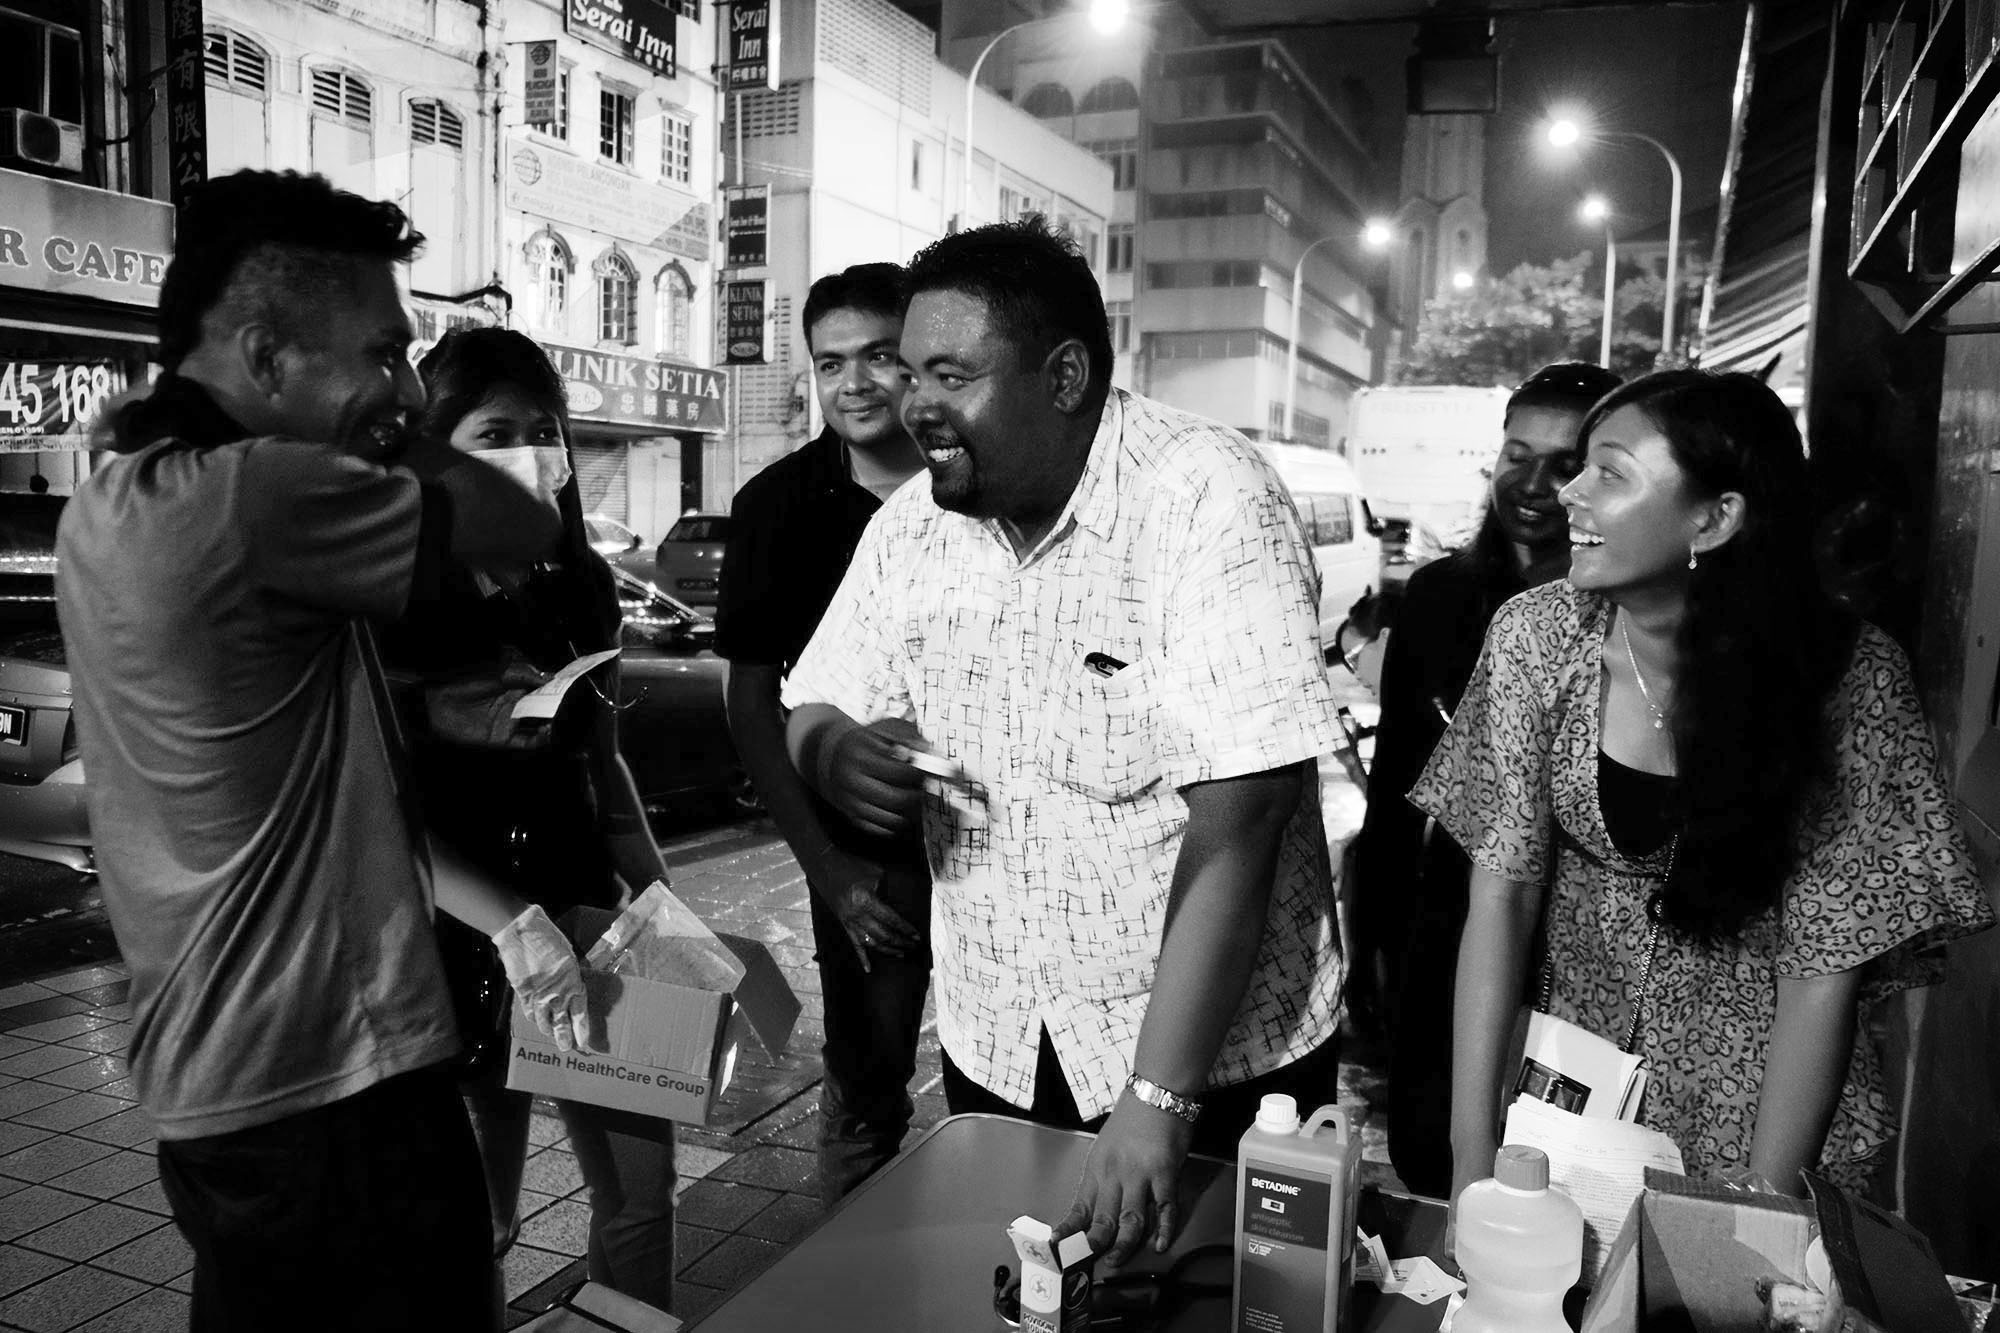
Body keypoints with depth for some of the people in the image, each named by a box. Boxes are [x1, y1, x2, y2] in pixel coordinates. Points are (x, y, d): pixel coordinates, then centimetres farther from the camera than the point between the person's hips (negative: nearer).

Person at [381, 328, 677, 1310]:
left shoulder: (582, 584, 4)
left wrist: (664, 906, 8)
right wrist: (507, 923, -25)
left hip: (587, 911, 4)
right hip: (463, 942, -4)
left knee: (641, 1189, 10)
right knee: (476, 1216, 10)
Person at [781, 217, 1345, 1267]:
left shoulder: (1209, 501, -21)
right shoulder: (911, 525, -2)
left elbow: (1233, 828, -25)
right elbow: (814, 710, 5)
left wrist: (1156, 1102, -27)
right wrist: (835, 753, -20)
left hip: (1219, 1059, -4)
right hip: (992, 1050, 5)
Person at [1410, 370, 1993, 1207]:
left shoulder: (1847, 674, -19)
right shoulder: (1538, 635, -14)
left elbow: (1826, 971, -17)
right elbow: (1502, 888, -14)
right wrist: (1472, 1161, -17)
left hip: (1762, 1099, -1)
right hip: (1570, 1071, 2)